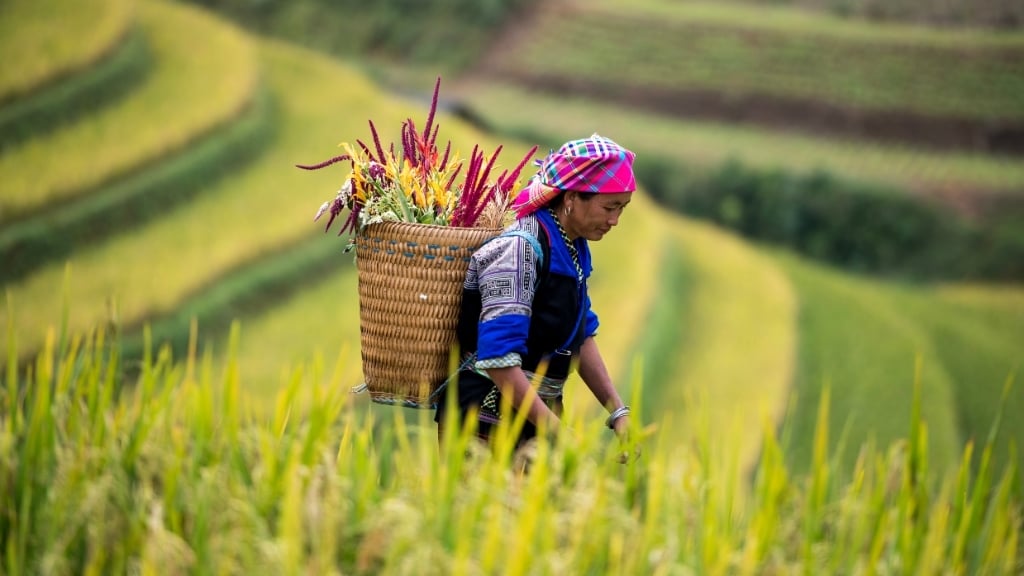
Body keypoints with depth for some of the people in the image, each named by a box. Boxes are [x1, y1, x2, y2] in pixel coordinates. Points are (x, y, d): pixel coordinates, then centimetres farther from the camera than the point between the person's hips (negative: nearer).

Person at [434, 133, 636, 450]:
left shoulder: (574, 248, 7)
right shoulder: (520, 249, -19)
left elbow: (581, 336, 16)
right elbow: (498, 360, -25)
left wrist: (617, 412, 5)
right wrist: (558, 432, -26)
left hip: (538, 412, 8)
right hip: (485, 422, -8)